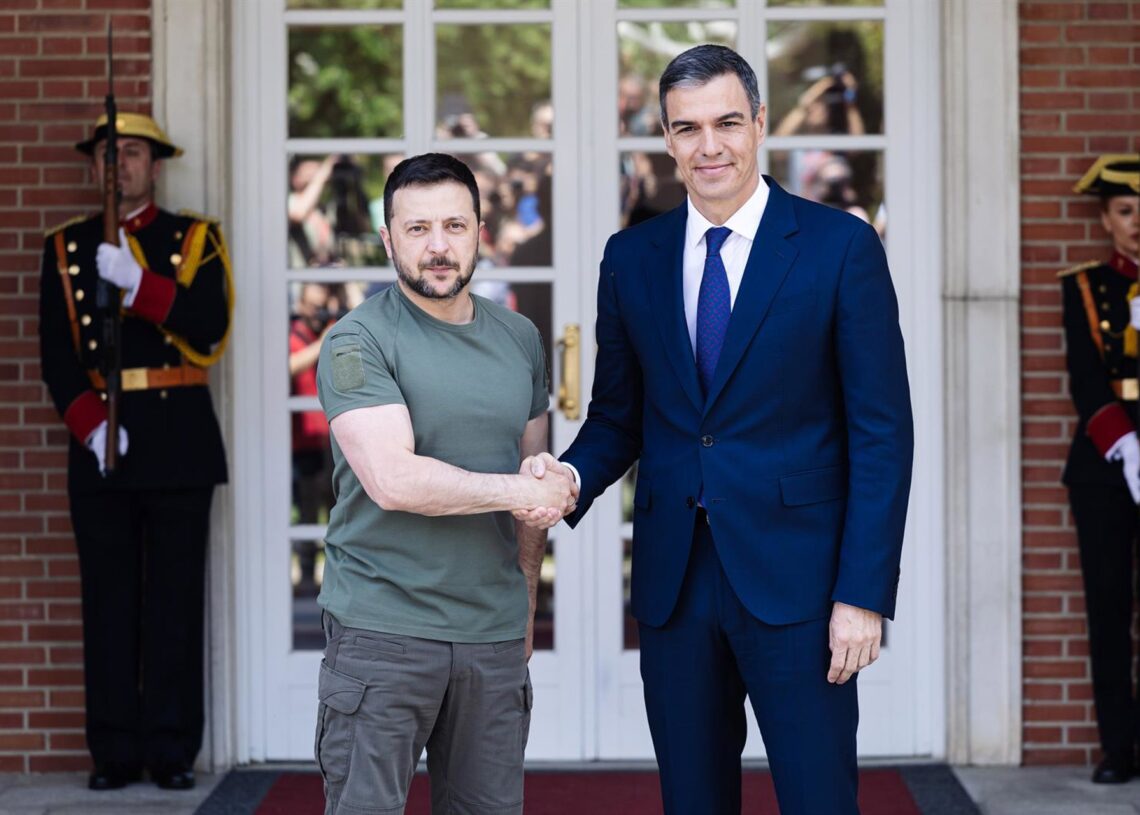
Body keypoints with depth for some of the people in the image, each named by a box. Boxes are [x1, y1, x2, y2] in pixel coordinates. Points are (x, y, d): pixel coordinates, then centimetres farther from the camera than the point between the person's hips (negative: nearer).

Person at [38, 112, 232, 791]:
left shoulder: (195, 240, 7)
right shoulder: (67, 249, 11)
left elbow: (208, 329, -8)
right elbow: (57, 355, 4)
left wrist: (136, 282, -19)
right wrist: (90, 425, -10)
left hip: (178, 440, -1)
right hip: (98, 445, 1)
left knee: (176, 598, 0)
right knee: (109, 600, 2)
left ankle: (172, 751, 5)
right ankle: (116, 752, 7)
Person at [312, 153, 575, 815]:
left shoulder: (520, 339, 12)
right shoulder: (358, 343, -6)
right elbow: (393, 480, -18)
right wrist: (519, 491, -9)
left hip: (494, 637, 5)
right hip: (382, 633, -5)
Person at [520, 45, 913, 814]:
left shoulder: (841, 246, -4)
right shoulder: (632, 257, 8)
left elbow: (882, 432, -6)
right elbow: (618, 420, 13)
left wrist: (865, 595, -12)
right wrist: (570, 477, -10)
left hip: (794, 577, -4)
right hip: (674, 578, 4)